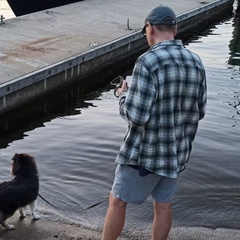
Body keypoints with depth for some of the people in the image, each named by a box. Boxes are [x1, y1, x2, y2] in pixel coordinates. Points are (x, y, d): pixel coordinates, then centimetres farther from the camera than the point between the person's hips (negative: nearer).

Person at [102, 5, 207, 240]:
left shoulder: (148, 62, -22)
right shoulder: (196, 62, 0)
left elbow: (136, 115, -23)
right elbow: (198, 111, 7)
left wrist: (124, 95, -4)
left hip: (146, 152, -6)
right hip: (177, 151, 6)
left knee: (117, 201, 11)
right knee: (163, 203, 18)